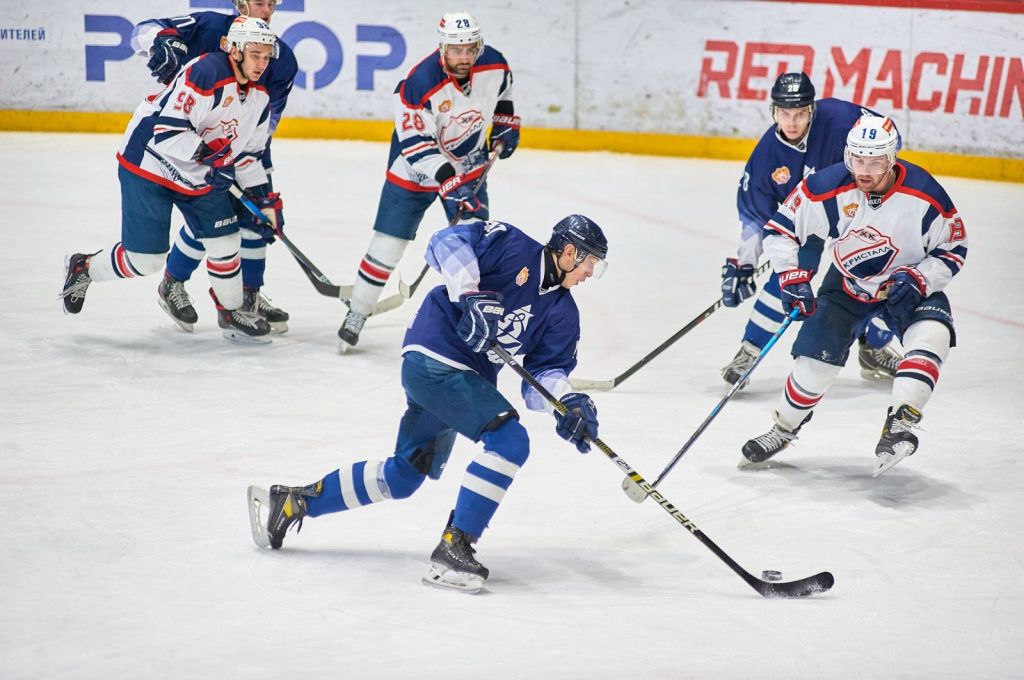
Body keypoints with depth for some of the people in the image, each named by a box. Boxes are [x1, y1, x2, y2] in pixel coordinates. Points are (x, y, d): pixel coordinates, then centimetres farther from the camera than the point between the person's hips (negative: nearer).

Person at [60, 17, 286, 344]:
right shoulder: (205, 73, -27)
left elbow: (246, 153, 11)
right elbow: (165, 129, -30)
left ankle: (231, 312, 23)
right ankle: (84, 268, 21)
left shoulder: (260, 97, 0)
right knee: (145, 258, -5)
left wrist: (264, 197, 5)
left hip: (201, 176, 8)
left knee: (225, 241, 2)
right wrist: (208, 152, -35)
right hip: (148, 165, -8)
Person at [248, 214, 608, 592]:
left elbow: (546, 371, 7)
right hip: (434, 360, -10)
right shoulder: (513, 247, -9)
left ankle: (292, 503, 30)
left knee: (405, 475, 17)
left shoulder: (561, 313, 10)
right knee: (509, 440, -22)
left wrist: (568, 402, -13)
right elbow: (447, 242, -17)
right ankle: (452, 550, -20)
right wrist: (470, 296, -27)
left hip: (469, 379, 10)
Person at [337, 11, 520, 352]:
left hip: (469, 166, 4)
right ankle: (356, 314, 14)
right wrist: (450, 185, -39)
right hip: (416, 169, -4)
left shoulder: (494, 64, -16)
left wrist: (506, 125, 8)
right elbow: (418, 147, -32)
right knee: (388, 243, -1)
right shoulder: (420, 84, -32)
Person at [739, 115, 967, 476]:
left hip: (908, 284, -1)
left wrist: (918, 279, -25)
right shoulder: (828, 187, -25)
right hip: (847, 282, 1)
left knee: (931, 334, -30)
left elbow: (953, 250, -11)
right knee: (815, 358, -5)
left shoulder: (925, 195, -25)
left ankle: (899, 425, -33)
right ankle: (784, 428, 21)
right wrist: (792, 277, -23)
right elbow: (780, 229, -13)